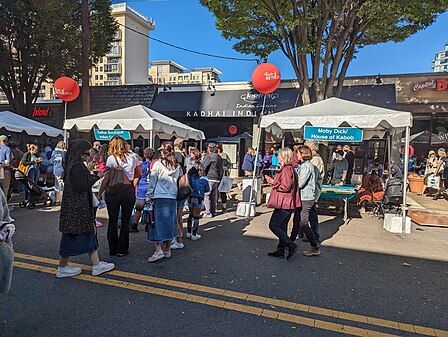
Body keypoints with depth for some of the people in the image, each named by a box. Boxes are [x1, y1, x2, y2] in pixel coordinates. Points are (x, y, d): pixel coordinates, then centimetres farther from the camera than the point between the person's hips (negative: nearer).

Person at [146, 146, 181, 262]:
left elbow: (152, 182, -2)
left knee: (156, 223, 0)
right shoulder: (177, 166, 10)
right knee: (170, 222, 11)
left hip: (159, 197, -4)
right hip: (172, 198, 4)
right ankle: (167, 250, 18)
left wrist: (149, 197, 2)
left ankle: (158, 250, -7)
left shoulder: (158, 164, -1)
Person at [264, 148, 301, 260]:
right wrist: (273, 180, 17)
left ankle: (291, 245, -6)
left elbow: (285, 187, -22)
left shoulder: (287, 169, -16)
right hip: (287, 204, 11)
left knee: (273, 225, -6)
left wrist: (273, 182, -11)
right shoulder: (290, 169, 16)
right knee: (281, 226, 14)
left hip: (283, 204, -11)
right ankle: (281, 250, 20)